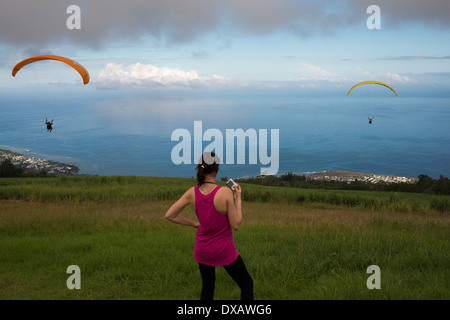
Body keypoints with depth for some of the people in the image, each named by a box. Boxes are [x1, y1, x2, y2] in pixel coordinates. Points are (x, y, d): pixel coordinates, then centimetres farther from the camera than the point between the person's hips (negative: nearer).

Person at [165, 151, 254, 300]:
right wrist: (238, 198, -8)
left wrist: (194, 224, 4)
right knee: (247, 284, 14)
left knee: (207, 287, 21)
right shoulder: (225, 193, -23)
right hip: (224, 250, -4)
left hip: (202, 248, 4)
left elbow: (169, 215, -5)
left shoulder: (192, 192, -11)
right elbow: (236, 225, -16)